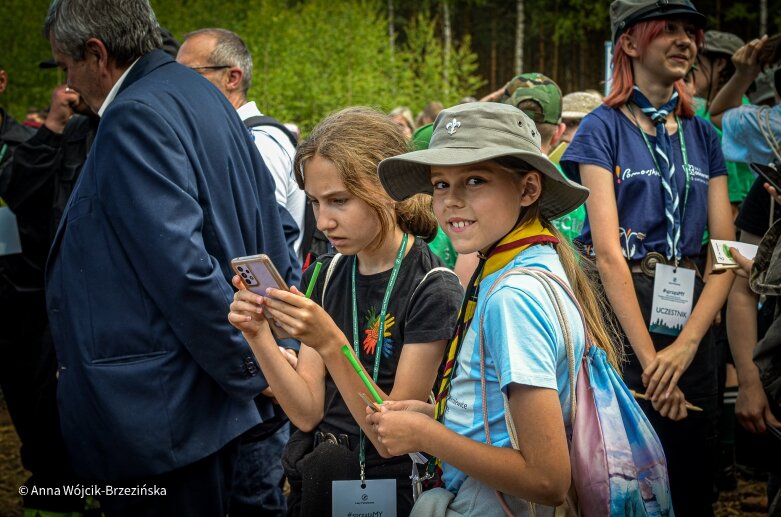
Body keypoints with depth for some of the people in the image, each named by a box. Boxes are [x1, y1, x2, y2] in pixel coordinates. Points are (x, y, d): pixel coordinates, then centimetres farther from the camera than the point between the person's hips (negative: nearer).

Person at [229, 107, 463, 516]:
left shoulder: (432, 289, -10)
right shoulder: (325, 277, 6)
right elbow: (308, 413, 1)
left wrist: (330, 344, -23)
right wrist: (259, 337, -12)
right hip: (310, 479, 5)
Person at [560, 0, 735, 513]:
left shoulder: (703, 136, 11)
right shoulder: (604, 128, -3)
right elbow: (608, 250, -12)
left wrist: (687, 342, -14)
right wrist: (649, 358, -19)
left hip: (690, 320, 5)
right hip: (619, 315, -4)